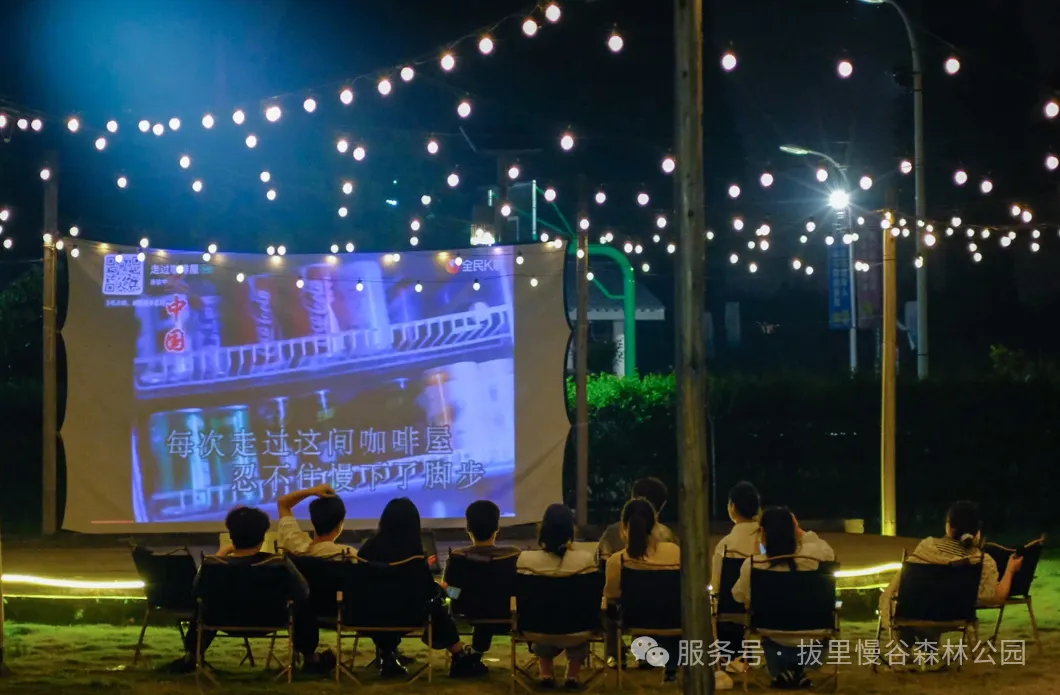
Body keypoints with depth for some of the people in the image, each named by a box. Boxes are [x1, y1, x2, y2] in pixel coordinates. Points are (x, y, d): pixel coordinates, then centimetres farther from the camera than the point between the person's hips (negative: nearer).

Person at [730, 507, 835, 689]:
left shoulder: (751, 564, -23)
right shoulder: (811, 554, -21)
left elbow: (739, 596, -2)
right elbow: (830, 554, 5)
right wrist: (802, 534, -1)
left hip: (778, 641, 0)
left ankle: (781, 672, 27)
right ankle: (797, 669, 32)